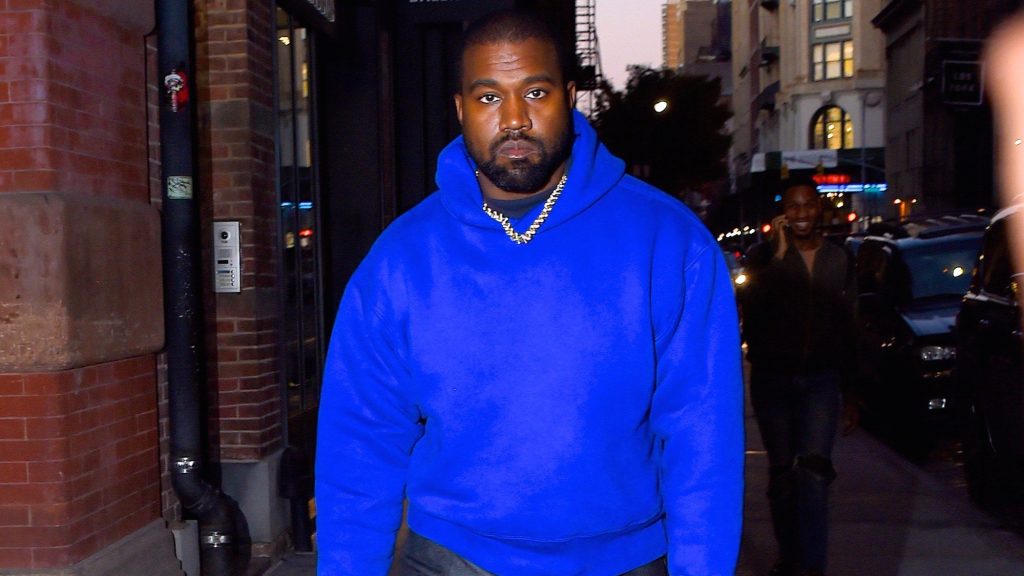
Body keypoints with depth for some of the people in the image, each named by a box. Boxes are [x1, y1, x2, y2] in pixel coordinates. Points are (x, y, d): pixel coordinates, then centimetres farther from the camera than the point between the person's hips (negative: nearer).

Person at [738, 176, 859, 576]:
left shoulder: (838, 260, 7)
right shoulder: (763, 255, -2)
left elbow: (848, 330, 12)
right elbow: (751, 309, -19)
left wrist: (850, 393, 13)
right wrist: (778, 254, -20)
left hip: (821, 380, 1)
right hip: (772, 379, 0)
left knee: (813, 469, -16)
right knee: (781, 473, 10)